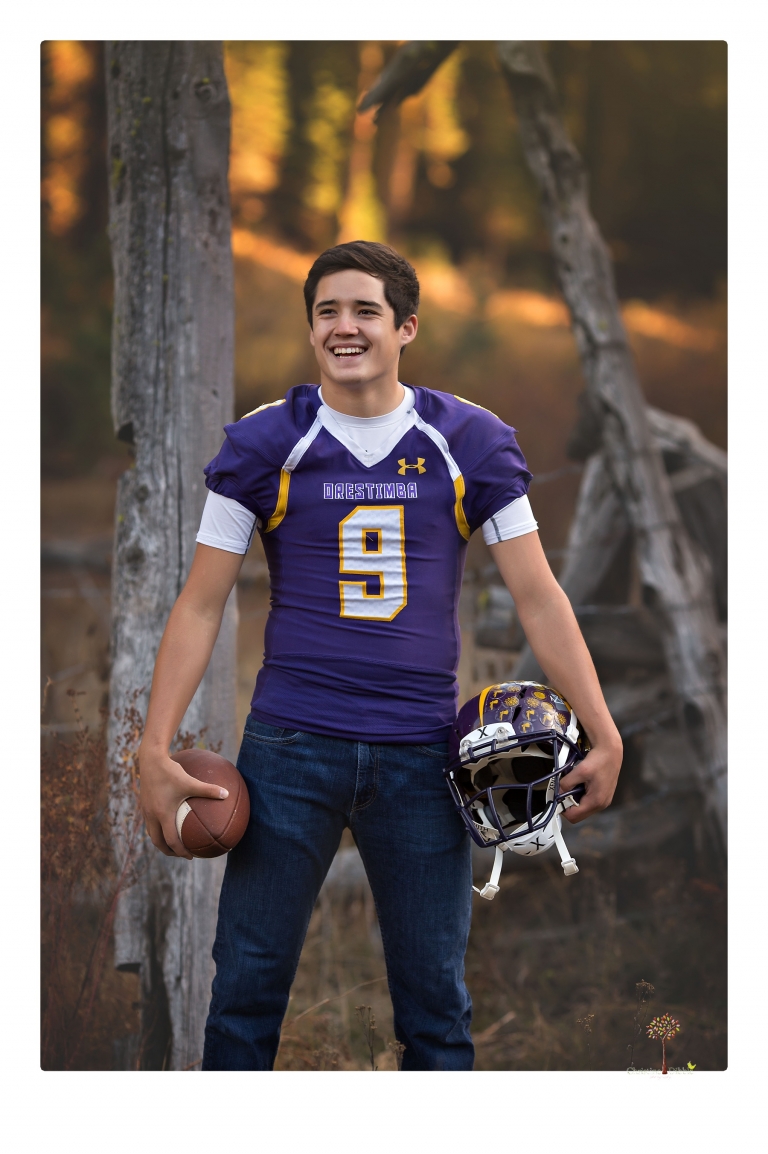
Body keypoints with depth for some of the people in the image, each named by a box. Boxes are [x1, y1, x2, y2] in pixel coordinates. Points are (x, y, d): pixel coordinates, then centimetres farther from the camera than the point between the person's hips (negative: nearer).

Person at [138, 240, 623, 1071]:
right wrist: (156, 748, -8)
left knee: (437, 1010, 7)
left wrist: (603, 736, -2)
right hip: (290, 745, -1)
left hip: (421, 753, 1)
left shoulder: (470, 442, 3)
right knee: (246, 991, 2)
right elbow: (200, 605, 1)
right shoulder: (265, 443, 1)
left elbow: (537, 598, 4)